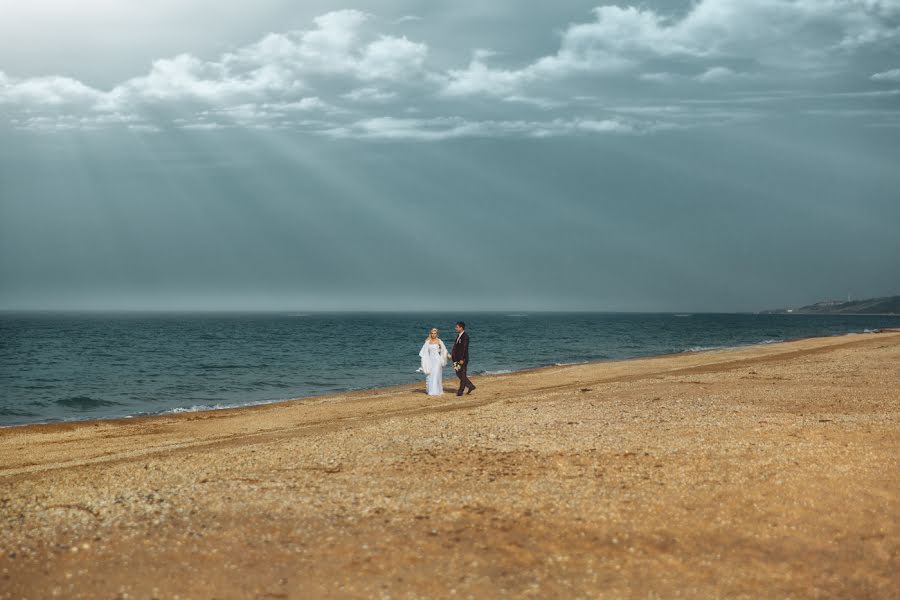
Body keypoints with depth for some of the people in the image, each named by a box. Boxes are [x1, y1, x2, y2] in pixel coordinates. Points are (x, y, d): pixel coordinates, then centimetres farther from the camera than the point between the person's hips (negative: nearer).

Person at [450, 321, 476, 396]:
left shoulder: (465, 336, -16)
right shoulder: (458, 335, 12)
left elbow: (464, 348, -20)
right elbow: (455, 346, 17)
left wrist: (462, 359, -23)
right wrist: (452, 355, 9)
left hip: (462, 359, -9)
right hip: (457, 359, 9)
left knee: (462, 375, -1)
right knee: (458, 374, 12)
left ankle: (460, 391, 6)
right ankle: (470, 386, 19)